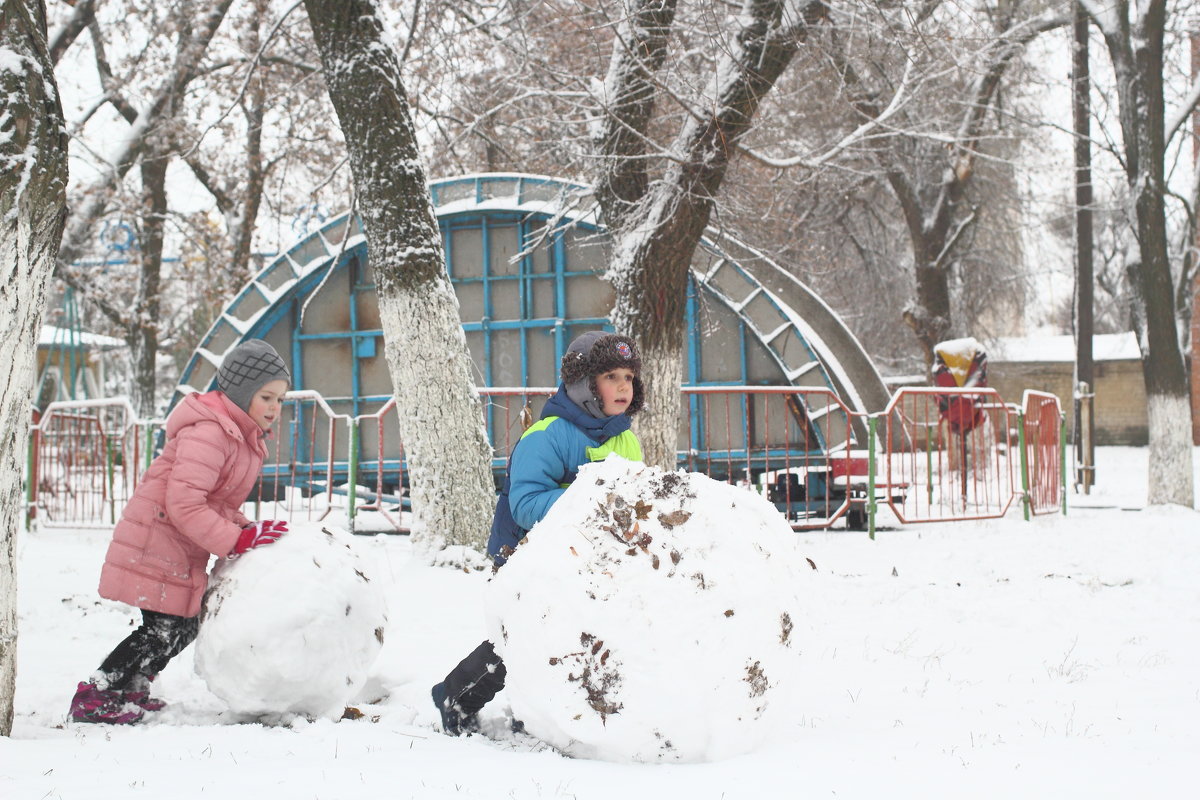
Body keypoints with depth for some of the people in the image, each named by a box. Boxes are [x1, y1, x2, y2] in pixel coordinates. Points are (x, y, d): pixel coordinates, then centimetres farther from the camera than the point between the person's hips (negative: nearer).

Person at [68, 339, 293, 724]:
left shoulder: (244, 435, 12)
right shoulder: (208, 433, -22)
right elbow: (183, 505, -29)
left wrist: (248, 530, 2)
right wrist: (238, 539, -26)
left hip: (182, 553, 10)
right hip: (156, 544, -10)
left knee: (183, 628, 14)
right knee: (166, 630, -10)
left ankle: (128, 688, 29)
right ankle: (92, 698, 0)